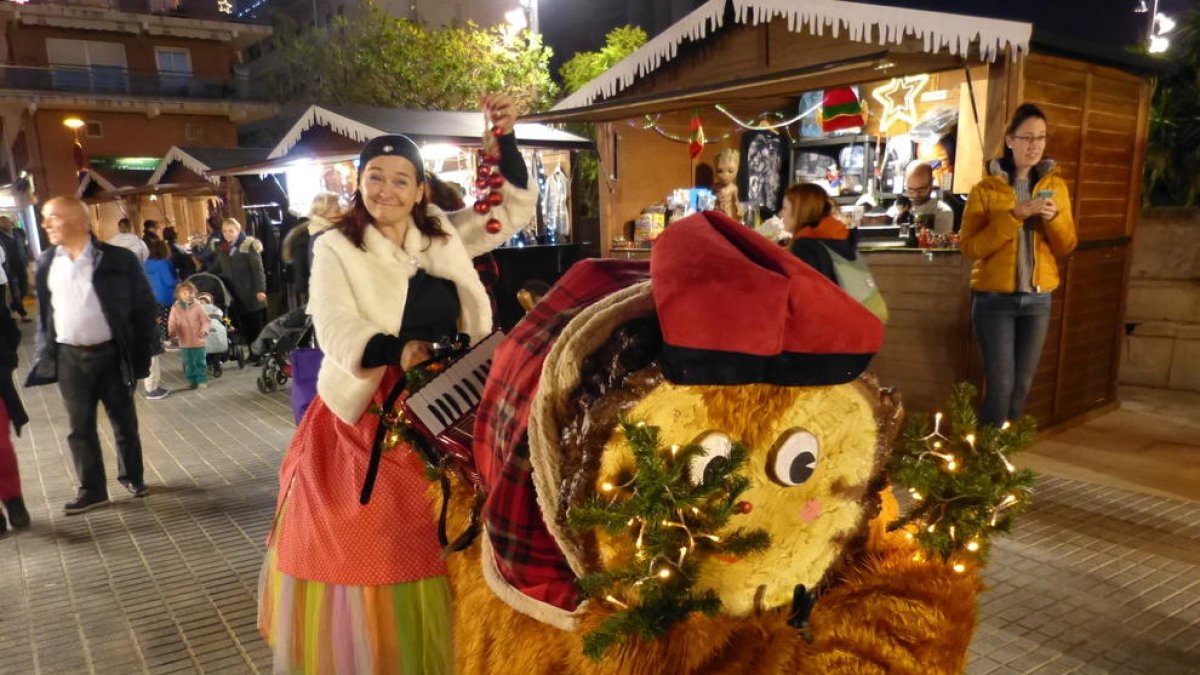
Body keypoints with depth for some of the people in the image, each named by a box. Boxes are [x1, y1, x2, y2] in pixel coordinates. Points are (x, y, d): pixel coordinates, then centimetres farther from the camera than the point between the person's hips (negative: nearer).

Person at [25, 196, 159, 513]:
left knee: (124, 422, 11)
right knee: (80, 427, 10)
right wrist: (44, 353, 5)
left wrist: (142, 350, -7)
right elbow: (43, 312, 11)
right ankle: (92, 490, 21)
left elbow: (144, 305, -4)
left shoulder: (118, 259, -9)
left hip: (111, 354, -3)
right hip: (69, 358, 3)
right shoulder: (45, 263, 3)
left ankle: (132, 476, 29)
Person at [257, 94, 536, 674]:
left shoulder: (443, 235, 6)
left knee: (429, 543, 13)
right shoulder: (335, 248, -5)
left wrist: (505, 140, -1)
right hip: (367, 413, -3)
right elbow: (337, 333, -17)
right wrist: (398, 351, -33)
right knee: (359, 547, 4)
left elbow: (514, 208, 11)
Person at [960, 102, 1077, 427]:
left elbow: (1066, 246, 6)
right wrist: (1014, 216, -20)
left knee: (1022, 384, 9)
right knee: (1000, 384, -7)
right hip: (994, 299, -4)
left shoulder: (1055, 185, 8)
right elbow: (970, 246, -12)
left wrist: (1054, 217, -13)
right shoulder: (986, 189, -3)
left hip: (1038, 298, 4)